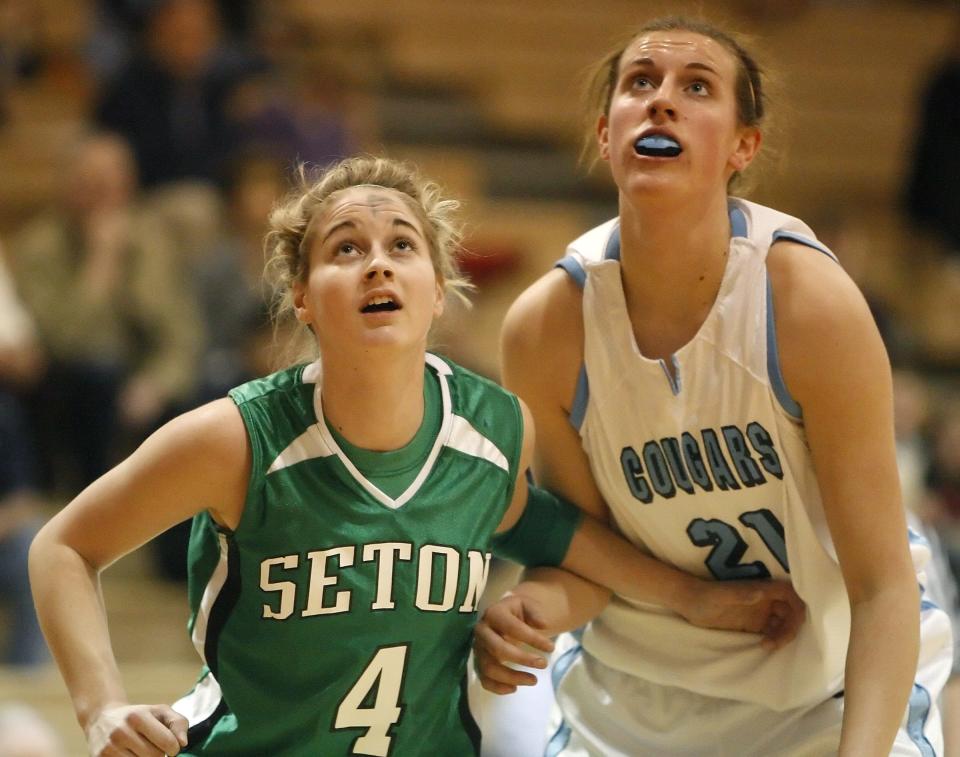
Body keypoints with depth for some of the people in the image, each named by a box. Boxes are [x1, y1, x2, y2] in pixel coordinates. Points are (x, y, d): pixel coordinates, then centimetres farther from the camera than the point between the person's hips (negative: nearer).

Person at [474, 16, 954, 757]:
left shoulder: (808, 300, -24)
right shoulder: (546, 326, -16)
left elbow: (883, 587, -23)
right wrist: (539, 605, -26)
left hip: (830, 689, -2)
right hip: (640, 688, 2)